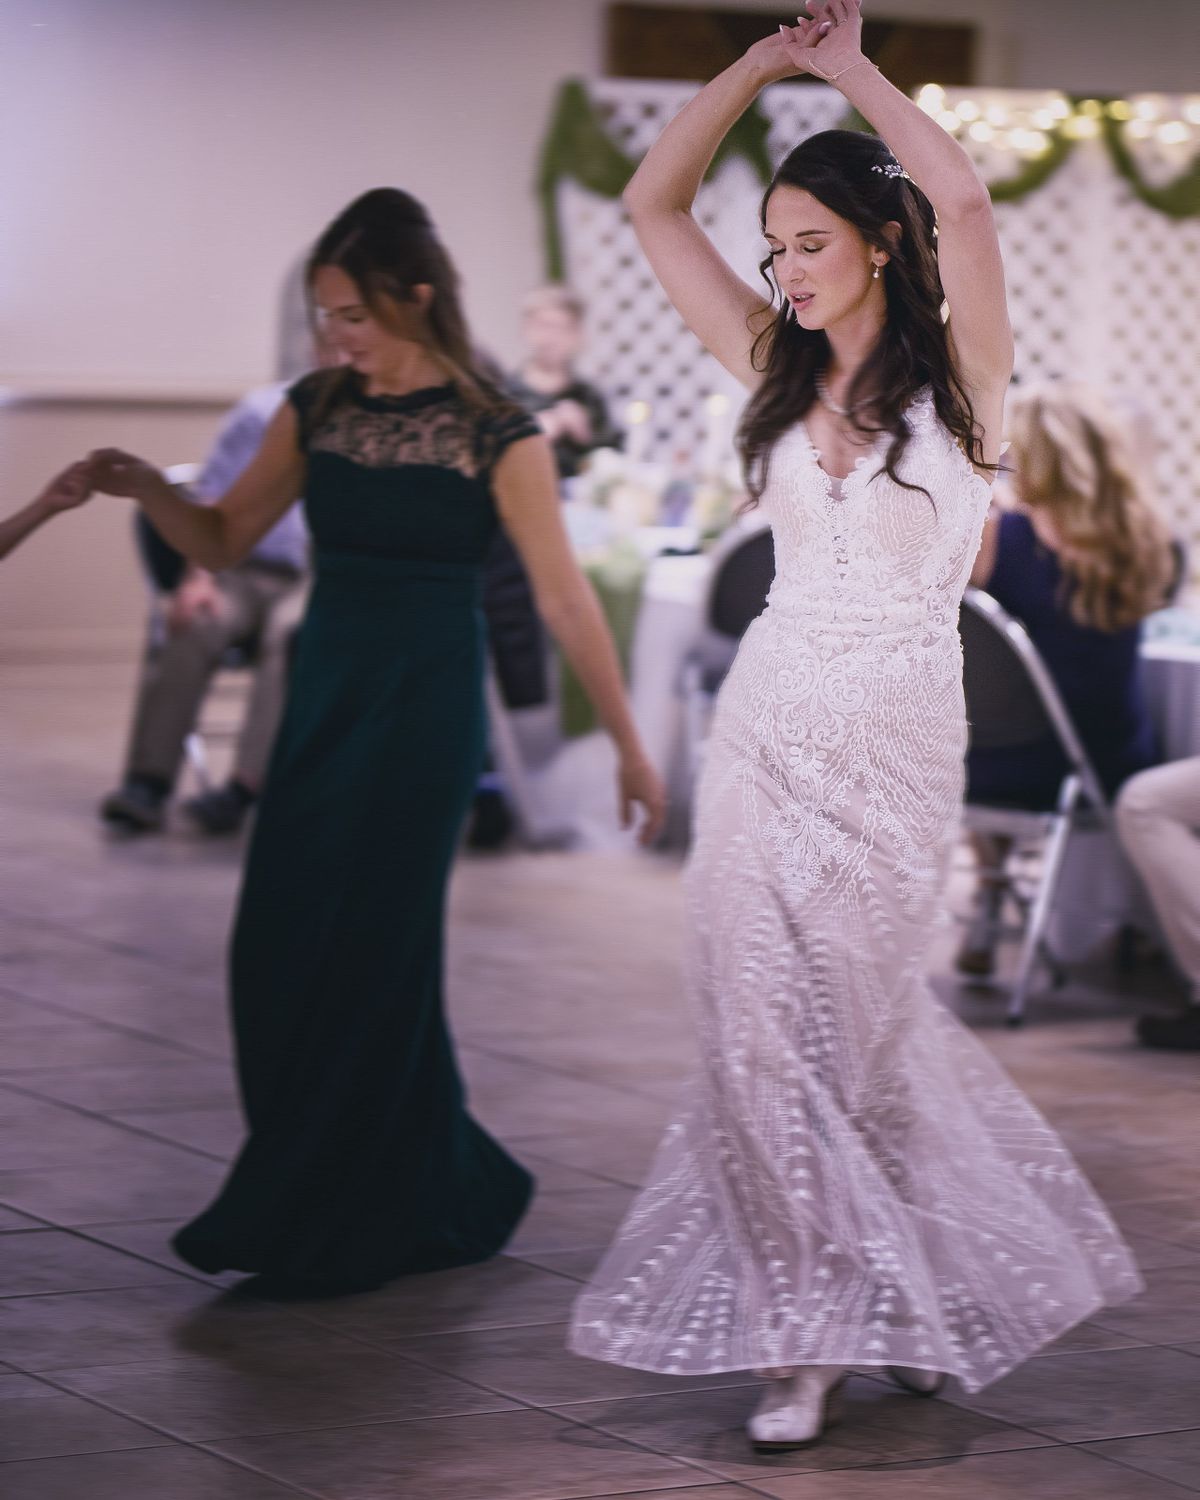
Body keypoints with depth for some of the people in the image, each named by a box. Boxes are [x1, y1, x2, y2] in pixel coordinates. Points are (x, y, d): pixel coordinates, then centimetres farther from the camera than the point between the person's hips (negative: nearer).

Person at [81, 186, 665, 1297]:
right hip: (323, 694, 6)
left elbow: (564, 596, -7)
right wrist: (146, 489, -10)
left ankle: (322, 1232, 10)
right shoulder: (317, 409, 7)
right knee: (279, 952, 4)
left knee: (362, 953, -3)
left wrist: (629, 745, -5)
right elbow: (223, 541, 10)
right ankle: (444, 1199, 19)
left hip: (424, 705, -6)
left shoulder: (495, 435, -8)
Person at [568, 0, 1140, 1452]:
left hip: (894, 744, -4)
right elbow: (653, 205, 7)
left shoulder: (956, 376, -7)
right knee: (761, 1023, -1)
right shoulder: (780, 367, 6)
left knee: (855, 1020, 4)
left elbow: (964, 199, -25)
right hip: (767, 727, 4)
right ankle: (815, 1325, 9)